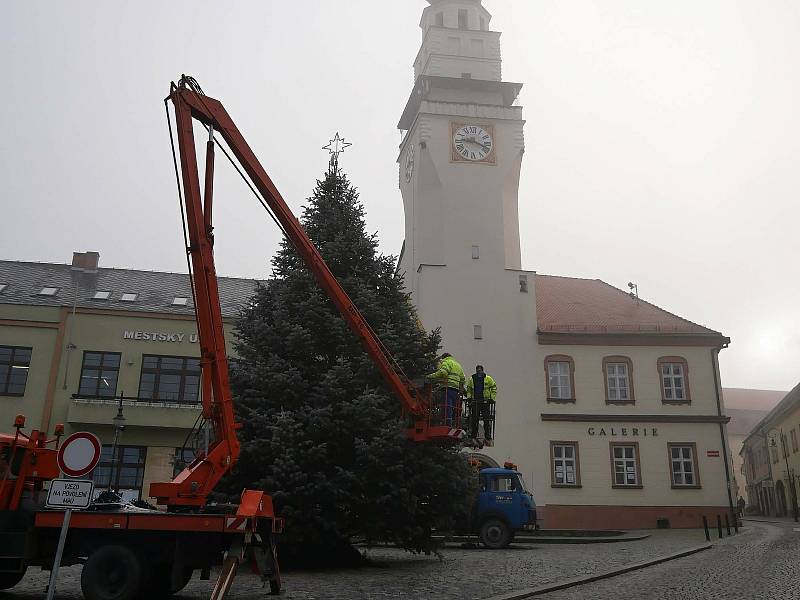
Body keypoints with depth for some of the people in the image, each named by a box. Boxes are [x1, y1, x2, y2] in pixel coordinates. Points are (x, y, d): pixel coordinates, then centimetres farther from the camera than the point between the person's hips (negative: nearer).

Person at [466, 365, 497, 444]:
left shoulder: (488, 379, 2)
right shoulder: (472, 379, 9)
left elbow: (494, 388, 7)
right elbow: (468, 389, 19)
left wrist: (492, 398, -2)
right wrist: (469, 397, 6)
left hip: (485, 402, -2)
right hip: (475, 401, 2)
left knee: (487, 420, -3)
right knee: (474, 420, 2)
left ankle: (488, 438, 1)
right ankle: (473, 437, 9)